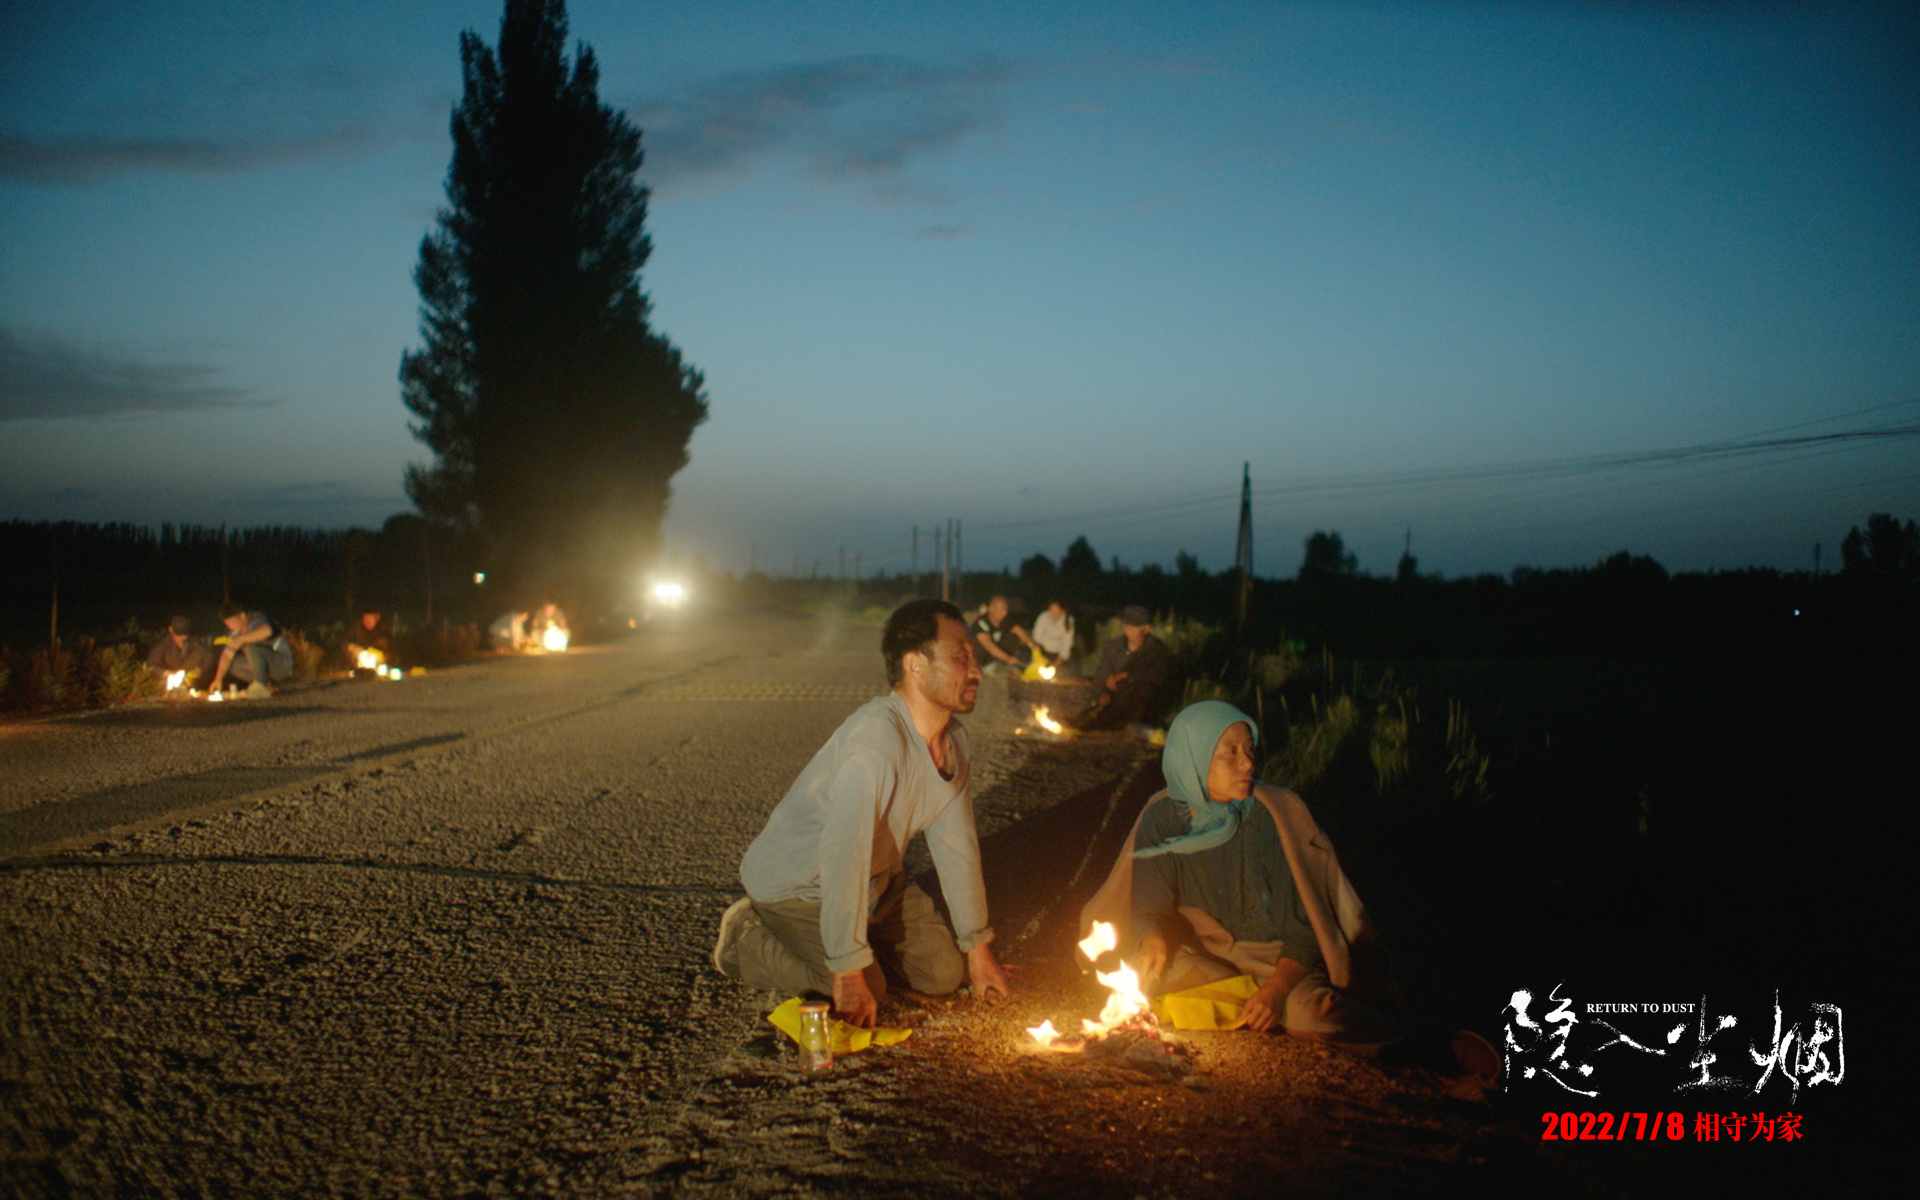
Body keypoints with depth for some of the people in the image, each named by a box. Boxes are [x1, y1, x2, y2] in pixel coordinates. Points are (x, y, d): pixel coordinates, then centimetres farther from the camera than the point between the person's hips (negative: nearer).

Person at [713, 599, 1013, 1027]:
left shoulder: (953, 739, -5)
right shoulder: (877, 738, -34)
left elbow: (957, 846, 3)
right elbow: (842, 855, -36)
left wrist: (977, 947, 6)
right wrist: (849, 973, -33)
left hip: (871, 880, 8)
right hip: (796, 882, -8)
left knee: (943, 972, 1)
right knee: (865, 992, -21)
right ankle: (748, 939, 1)